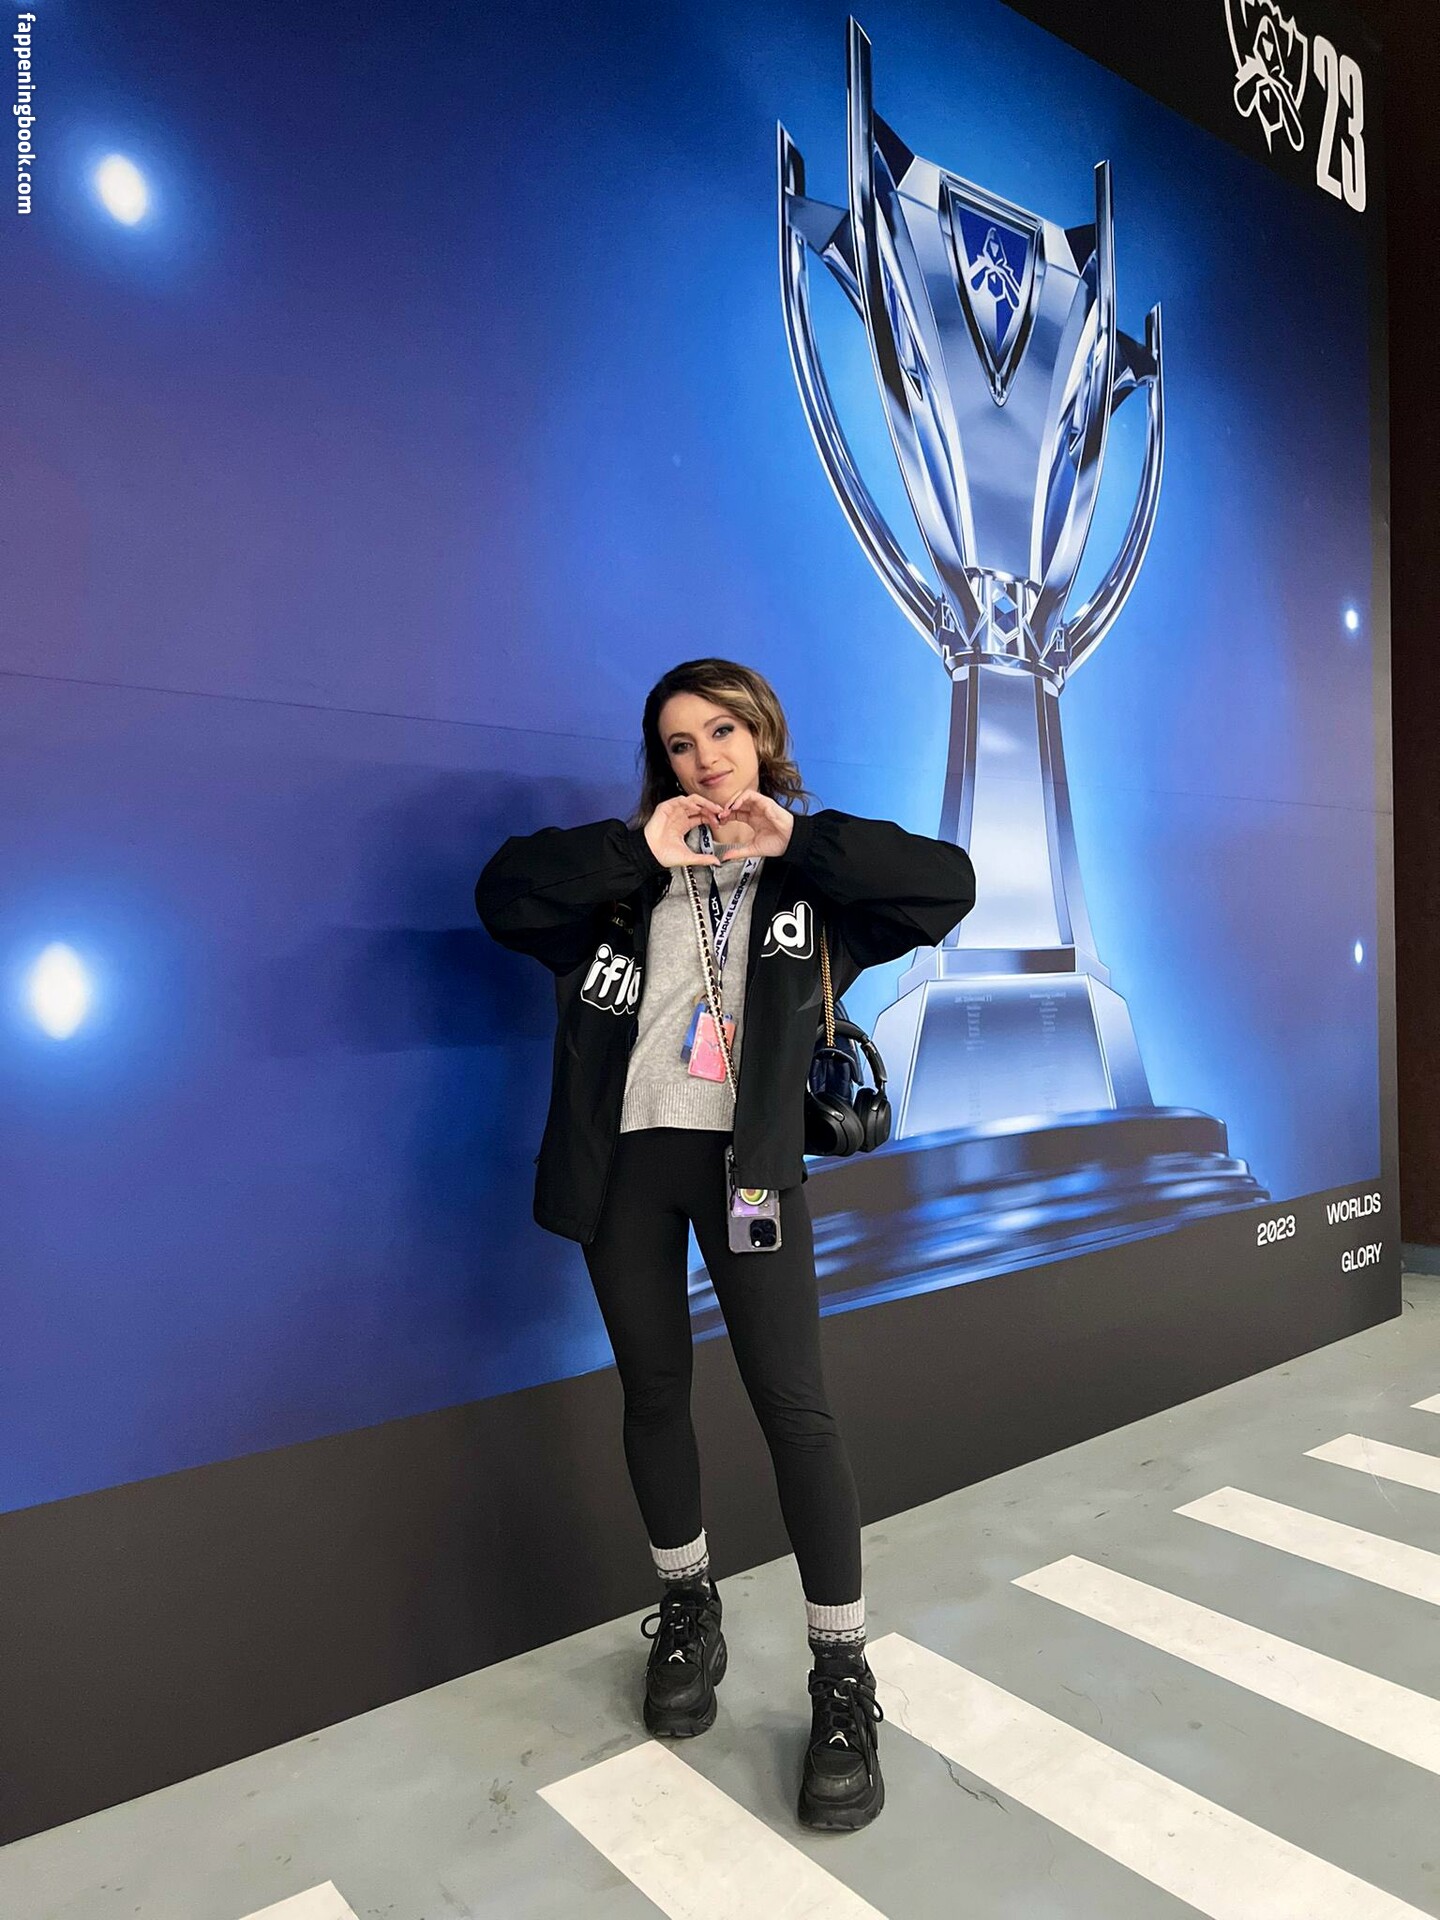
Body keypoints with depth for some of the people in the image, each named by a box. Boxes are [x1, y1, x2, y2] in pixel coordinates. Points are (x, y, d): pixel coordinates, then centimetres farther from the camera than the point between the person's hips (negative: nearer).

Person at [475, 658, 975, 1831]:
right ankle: (689, 1613, 35)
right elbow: (503, 895, -3)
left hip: (748, 1158, -2)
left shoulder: (812, 878, 5)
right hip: (626, 1154, 3)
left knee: (794, 1403, -4)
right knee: (654, 1389, 13)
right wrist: (637, 850, -13)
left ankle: (843, 1676, 11)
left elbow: (948, 886, -9)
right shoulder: (631, 870, 8)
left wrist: (798, 839, -14)